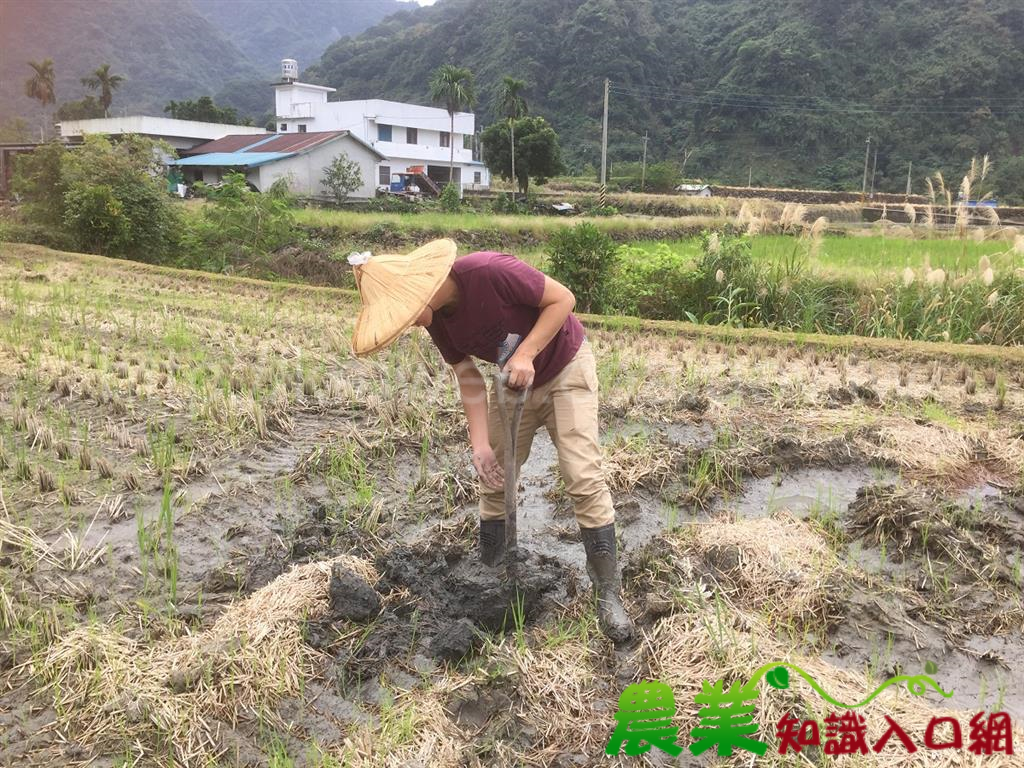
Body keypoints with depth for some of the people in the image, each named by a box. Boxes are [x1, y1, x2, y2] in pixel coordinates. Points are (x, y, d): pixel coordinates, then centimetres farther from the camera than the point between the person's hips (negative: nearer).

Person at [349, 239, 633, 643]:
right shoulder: (436, 319, -13)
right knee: (494, 478, 8)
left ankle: (608, 593, -2)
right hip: (512, 383, 6)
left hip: (566, 369, -6)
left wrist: (525, 354, -33)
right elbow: (469, 379, -6)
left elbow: (563, 298, -24)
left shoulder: (489, 272, -34)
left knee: (584, 480, -12)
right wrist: (480, 444, -15)